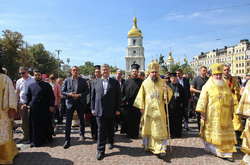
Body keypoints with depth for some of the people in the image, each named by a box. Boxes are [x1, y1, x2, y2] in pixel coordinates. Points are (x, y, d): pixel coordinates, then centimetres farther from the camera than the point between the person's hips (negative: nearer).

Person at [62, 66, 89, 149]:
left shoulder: (83, 81, 3)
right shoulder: (67, 80, 4)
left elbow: (87, 91, 1)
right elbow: (62, 91, 3)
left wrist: (80, 95, -15)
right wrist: (69, 94, -15)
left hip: (80, 103, 1)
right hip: (70, 103, 0)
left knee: (81, 120, 15)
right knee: (68, 122, -3)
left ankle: (82, 135, 36)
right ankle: (67, 141, 3)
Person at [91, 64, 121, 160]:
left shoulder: (115, 82, 2)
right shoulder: (96, 82, 7)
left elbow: (118, 97, 0)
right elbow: (93, 96, 8)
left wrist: (117, 109, -4)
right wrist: (93, 108, 3)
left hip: (111, 111, 0)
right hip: (99, 110, 0)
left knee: (110, 129, 16)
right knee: (101, 130, 0)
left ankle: (110, 142, 41)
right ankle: (100, 151, 6)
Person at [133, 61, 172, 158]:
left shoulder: (162, 82, 0)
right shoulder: (145, 83, 0)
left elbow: (169, 92, 8)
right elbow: (141, 96, 3)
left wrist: (166, 97, -14)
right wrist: (141, 107, -1)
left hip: (159, 111, 0)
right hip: (148, 110, 1)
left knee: (160, 130, 0)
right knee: (148, 129, 12)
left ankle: (160, 149, 5)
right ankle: (149, 146, 28)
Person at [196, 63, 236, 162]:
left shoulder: (226, 86, 10)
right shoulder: (207, 86, -4)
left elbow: (231, 100, 16)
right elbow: (203, 100, -9)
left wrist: (231, 113, 14)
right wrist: (202, 112, -15)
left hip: (225, 116, 4)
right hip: (211, 115, -4)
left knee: (226, 133, 4)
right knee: (213, 132, 6)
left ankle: (226, 152, 11)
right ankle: (213, 149, 23)